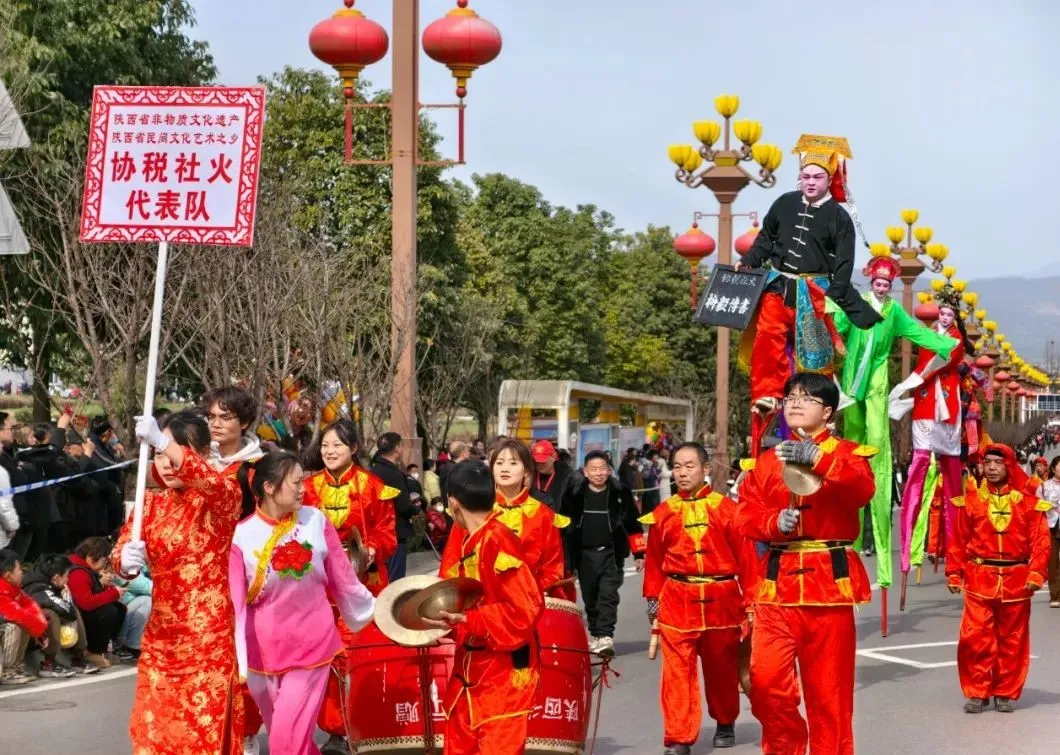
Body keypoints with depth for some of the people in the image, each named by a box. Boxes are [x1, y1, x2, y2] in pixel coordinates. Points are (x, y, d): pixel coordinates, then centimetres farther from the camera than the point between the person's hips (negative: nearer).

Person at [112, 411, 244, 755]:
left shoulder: (223, 497, -8)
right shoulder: (151, 503, 7)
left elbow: (218, 485, -32)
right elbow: (121, 551, -2)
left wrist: (164, 442, -42)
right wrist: (125, 560, -27)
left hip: (211, 636, -5)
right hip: (161, 636, 5)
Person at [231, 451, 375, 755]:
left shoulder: (316, 520, -5)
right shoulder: (242, 535, -10)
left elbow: (342, 578, 6)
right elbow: (236, 602, -8)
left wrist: (373, 612, 14)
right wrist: (237, 660, -11)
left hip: (313, 644, 0)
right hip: (265, 651, 0)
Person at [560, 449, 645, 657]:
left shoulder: (620, 493, 1)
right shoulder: (574, 493, 2)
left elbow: (632, 524, 7)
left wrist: (639, 553, 5)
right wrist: (564, 555, 5)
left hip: (612, 553, -2)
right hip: (585, 554, 2)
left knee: (608, 595, -12)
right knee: (590, 598, 10)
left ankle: (605, 636, -15)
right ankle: (594, 635, 24)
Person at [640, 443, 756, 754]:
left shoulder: (726, 508, -2)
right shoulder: (663, 513, 5)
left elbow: (745, 556, -1)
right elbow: (654, 559, 10)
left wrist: (749, 598, -2)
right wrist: (653, 597, 8)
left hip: (721, 600, 0)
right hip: (677, 600, 1)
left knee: (722, 667, 14)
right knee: (677, 671, -6)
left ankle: (725, 724, 35)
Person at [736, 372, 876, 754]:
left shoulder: (847, 453, 4)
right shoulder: (767, 460, 13)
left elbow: (863, 488, -18)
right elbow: (746, 514, 6)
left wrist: (818, 459, -33)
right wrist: (775, 521, -15)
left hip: (829, 581, -2)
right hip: (778, 582, 2)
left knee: (828, 687, 3)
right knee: (765, 678, -10)